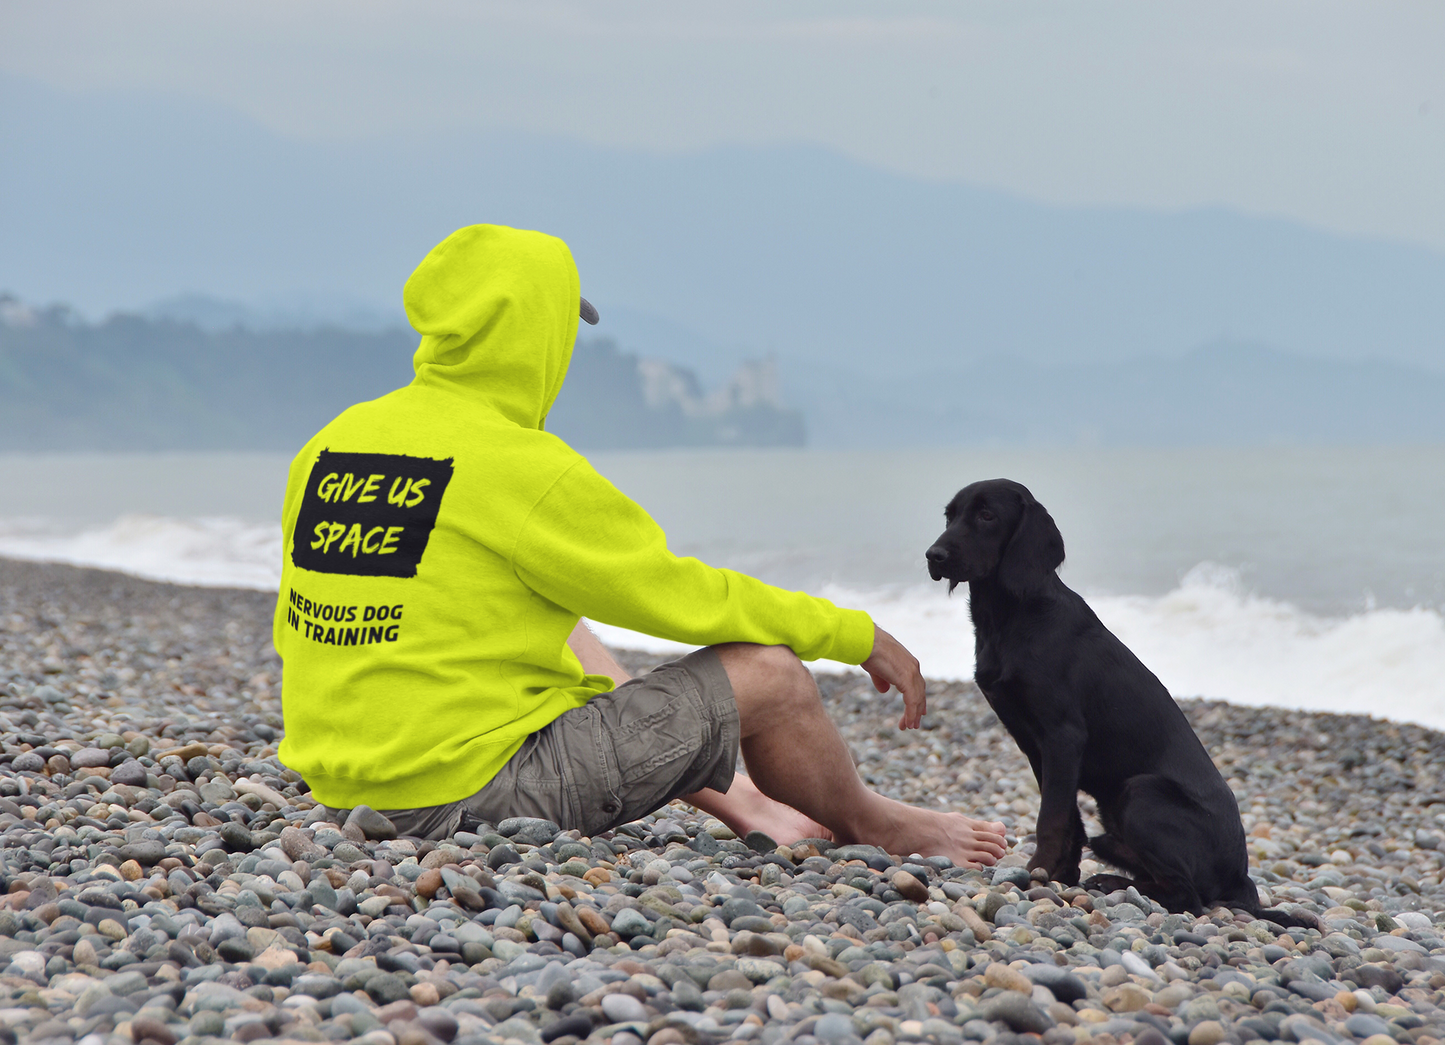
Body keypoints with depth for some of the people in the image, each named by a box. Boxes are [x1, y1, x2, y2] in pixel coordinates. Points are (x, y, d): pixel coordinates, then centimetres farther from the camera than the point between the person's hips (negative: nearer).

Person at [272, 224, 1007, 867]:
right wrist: (858, 636, 3)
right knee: (767, 674, -1)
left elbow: (295, 632, 14)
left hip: (341, 788, 9)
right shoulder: (522, 468, -17)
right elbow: (678, 593, -9)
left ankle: (741, 805, 33)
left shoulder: (329, 446, 5)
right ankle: (873, 831, 26)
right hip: (471, 791, -8)